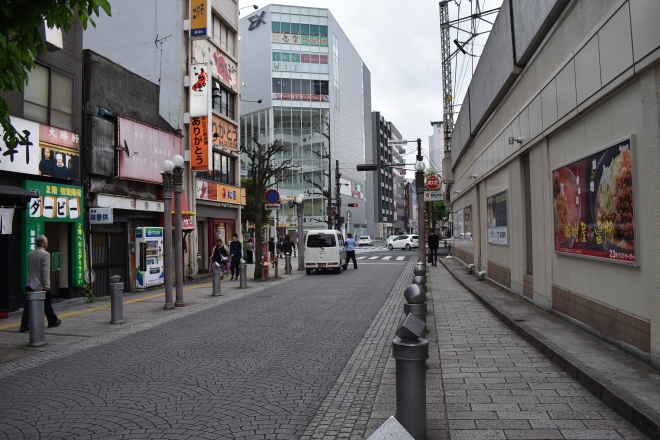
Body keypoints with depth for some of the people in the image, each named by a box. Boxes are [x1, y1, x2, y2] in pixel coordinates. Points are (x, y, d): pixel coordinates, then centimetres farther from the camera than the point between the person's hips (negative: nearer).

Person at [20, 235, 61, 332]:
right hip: (41, 285, -5)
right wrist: (46, 284, -20)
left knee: (28, 306, 2)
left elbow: (29, 269, 16)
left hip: (30, 284, 5)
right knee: (47, 304, 11)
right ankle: (53, 321, 25)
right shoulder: (45, 254, -12)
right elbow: (45, 270, -19)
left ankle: (24, 325, -5)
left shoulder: (30, 254, 9)